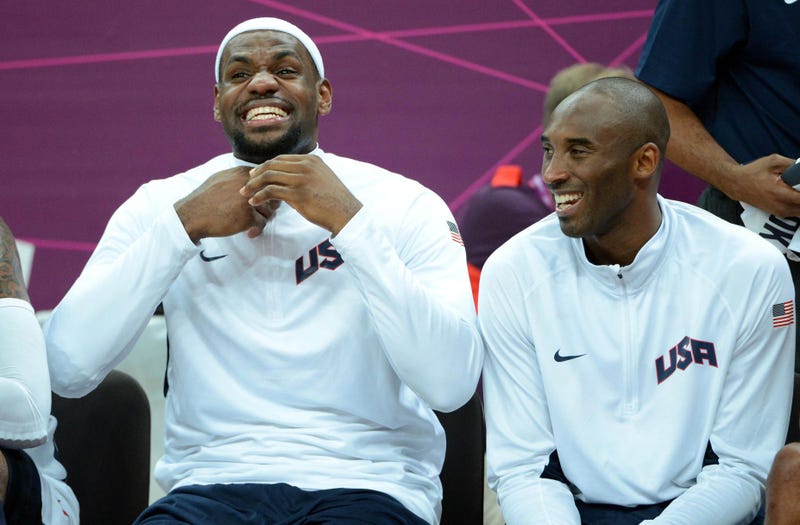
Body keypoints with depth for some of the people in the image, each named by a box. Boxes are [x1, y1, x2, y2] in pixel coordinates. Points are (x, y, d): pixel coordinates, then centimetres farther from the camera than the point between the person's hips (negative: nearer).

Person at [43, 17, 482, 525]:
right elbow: (68, 368, -4)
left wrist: (348, 220, -15)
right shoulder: (160, 205, 10)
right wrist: (183, 226, -8)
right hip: (212, 481, 1)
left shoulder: (407, 206, 4)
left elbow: (453, 384, -12)